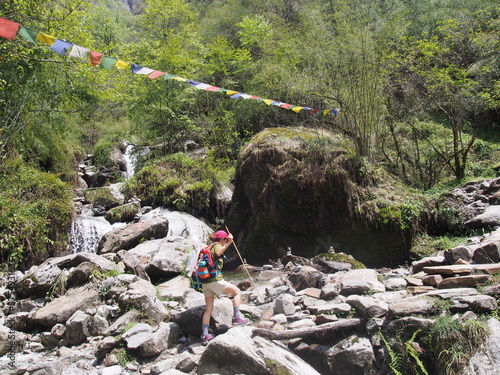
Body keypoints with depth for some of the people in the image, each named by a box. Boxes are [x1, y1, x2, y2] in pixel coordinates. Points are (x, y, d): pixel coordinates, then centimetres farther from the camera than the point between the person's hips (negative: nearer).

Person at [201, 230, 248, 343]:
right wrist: (228, 243, -24)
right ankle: (236, 317, -1)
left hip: (205, 282, 9)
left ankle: (205, 335, 11)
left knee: (209, 309, 12)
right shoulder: (217, 245, -3)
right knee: (237, 291, 5)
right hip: (215, 279, -8)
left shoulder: (211, 247, 21)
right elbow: (218, 253, -25)